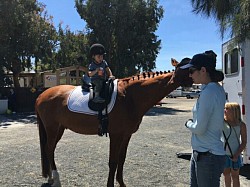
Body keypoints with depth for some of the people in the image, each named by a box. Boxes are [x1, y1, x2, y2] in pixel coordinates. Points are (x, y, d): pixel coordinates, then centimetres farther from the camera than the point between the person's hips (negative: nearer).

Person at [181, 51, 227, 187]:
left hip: (208, 156, -9)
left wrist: (188, 123, -4)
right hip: (200, 152, 9)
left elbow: (199, 128, -21)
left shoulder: (209, 92, -22)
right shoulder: (217, 88, 7)